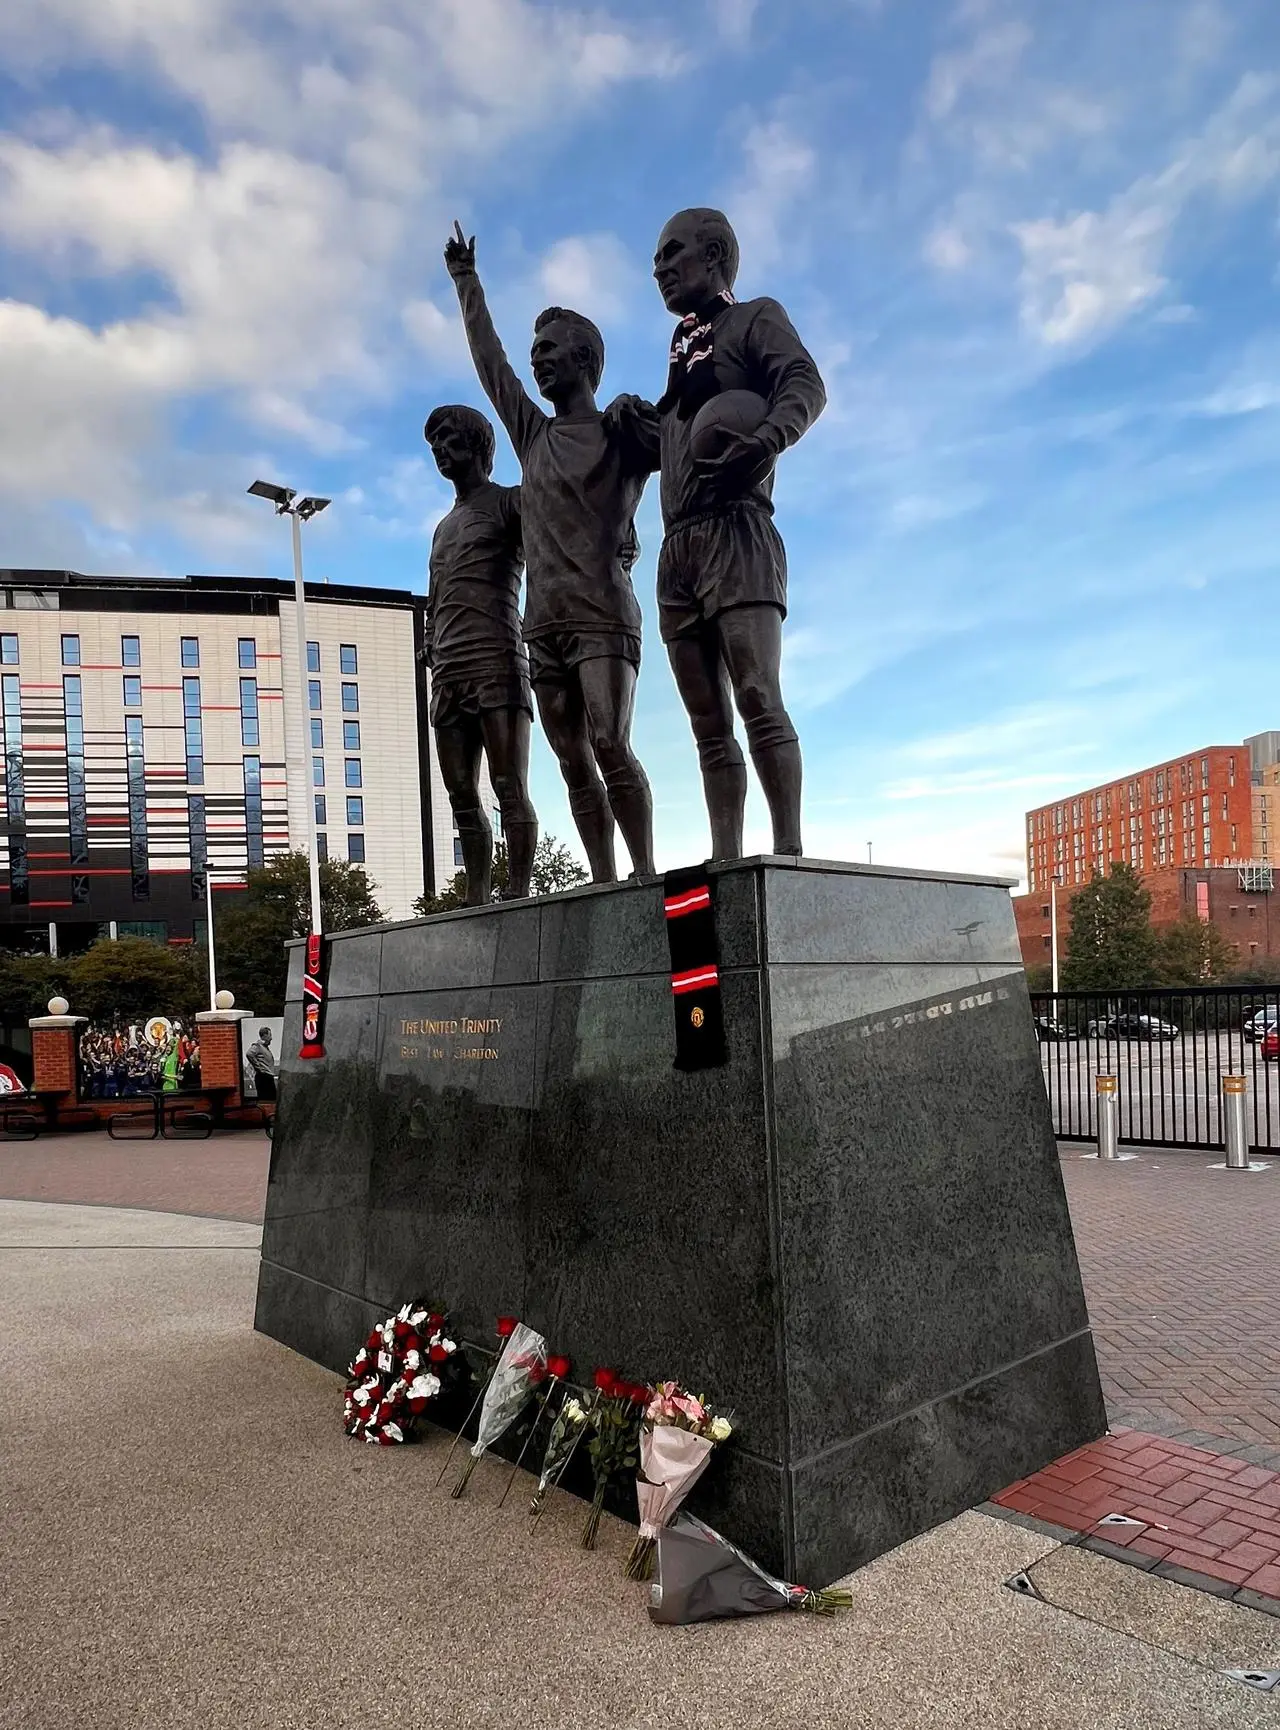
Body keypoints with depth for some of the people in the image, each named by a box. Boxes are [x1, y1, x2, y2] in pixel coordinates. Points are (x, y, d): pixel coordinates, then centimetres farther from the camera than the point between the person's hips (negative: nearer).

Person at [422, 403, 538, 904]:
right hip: (447, 675, 7)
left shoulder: (508, 503, 9)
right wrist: (432, 655, 12)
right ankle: (476, 900, 3)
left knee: (510, 788, -13)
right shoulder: (443, 528, 30)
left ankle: (518, 894, -16)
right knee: (462, 797, 2)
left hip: (496, 665, -7)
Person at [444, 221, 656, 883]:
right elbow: (489, 361, 32)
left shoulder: (624, 437, 7)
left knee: (610, 748, -17)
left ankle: (645, 873, -13)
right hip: (545, 625, 5)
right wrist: (467, 282, 41)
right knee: (573, 763, -1)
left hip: (603, 618, -5)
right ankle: (604, 882, 1)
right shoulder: (533, 436, 22)